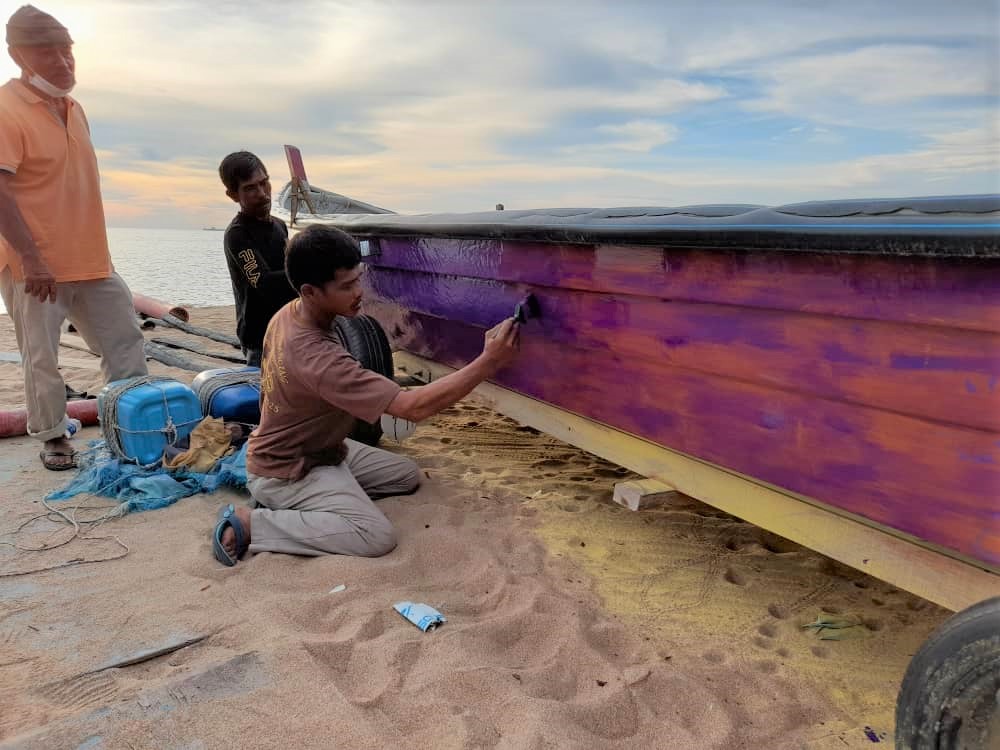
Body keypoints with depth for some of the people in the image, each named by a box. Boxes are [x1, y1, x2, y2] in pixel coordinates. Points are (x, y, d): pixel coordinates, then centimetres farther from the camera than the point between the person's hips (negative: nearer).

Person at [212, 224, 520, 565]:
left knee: (407, 475, 10)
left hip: (319, 447, 9)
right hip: (287, 472, -9)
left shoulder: (286, 315, -8)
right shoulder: (318, 358, -37)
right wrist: (488, 362, -37)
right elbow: (413, 407, -39)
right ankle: (248, 524, -11)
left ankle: (292, 507, 8)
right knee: (377, 536, -24)